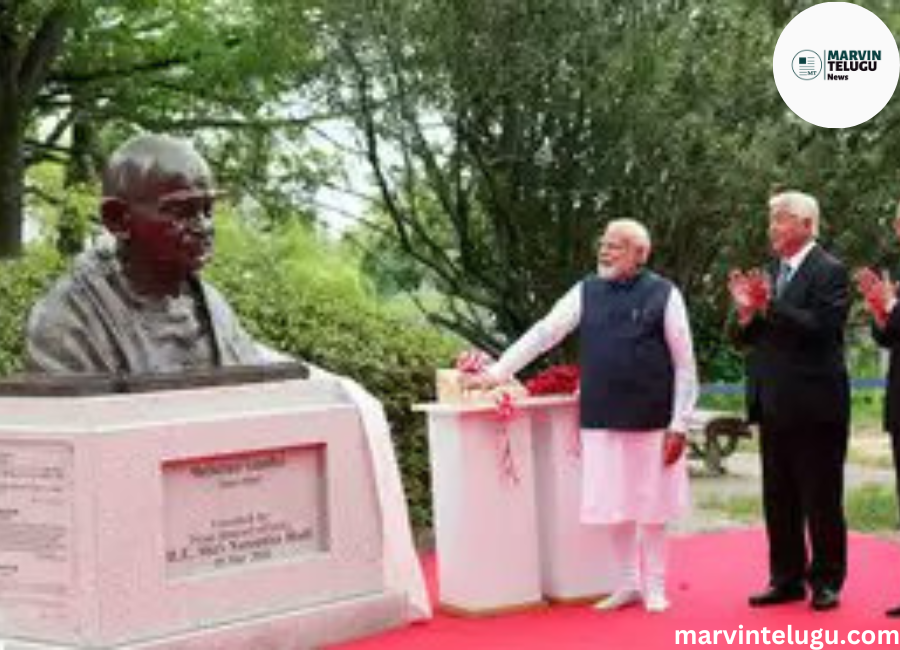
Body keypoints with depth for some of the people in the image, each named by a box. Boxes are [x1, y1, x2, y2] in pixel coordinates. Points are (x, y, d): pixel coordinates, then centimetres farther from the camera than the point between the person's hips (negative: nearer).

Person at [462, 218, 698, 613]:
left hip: (651, 421, -3)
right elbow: (542, 335, 4)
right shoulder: (586, 292, 5)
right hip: (601, 421, 3)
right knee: (613, 507, 9)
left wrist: (679, 425, -8)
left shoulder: (664, 294, -4)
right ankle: (627, 584, 25)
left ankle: (655, 588, 22)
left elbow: (685, 365, -4)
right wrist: (496, 374, -4)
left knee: (652, 507, 6)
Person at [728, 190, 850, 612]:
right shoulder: (769, 272, 12)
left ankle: (826, 581, 13)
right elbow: (751, 338, 12)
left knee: (821, 499, 3)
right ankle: (787, 579, 21)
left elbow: (822, 328, -21)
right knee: (778, 499, 12)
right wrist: (747, 311, -8)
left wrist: (770, 307, -27)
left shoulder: (829, 272, -9)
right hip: (774, 404, 7)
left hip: (814, 406, -7)